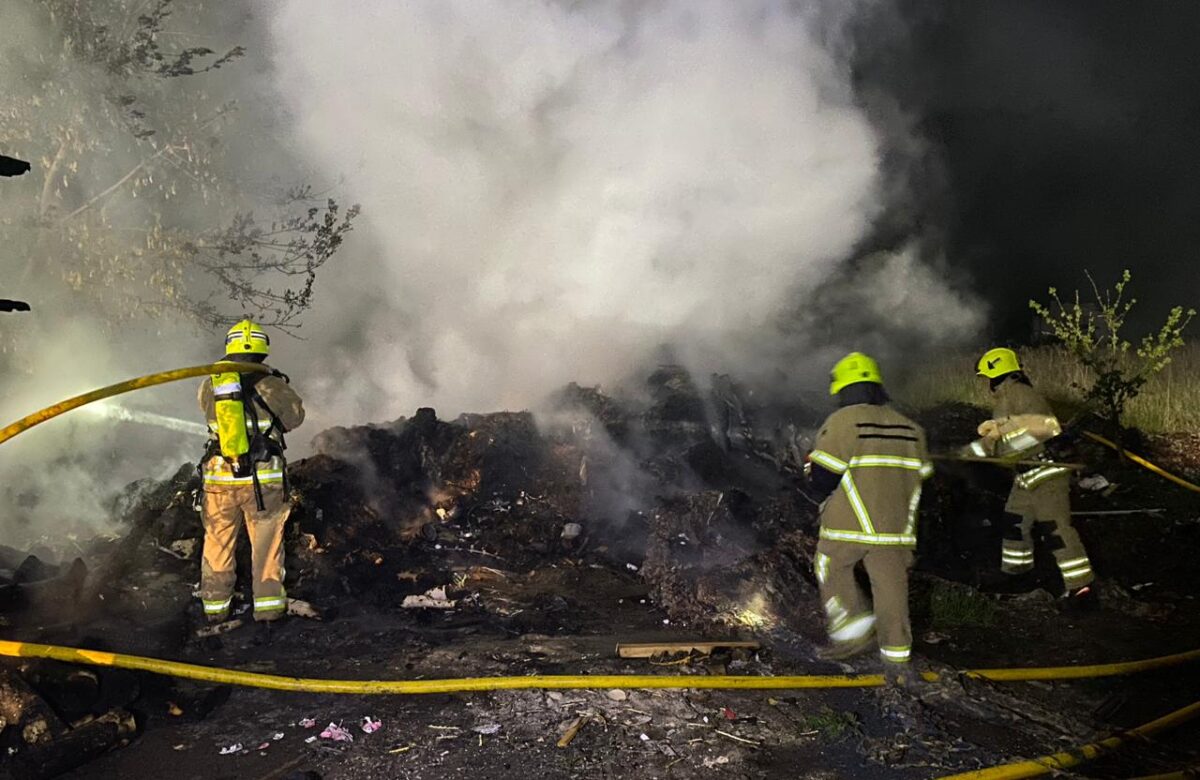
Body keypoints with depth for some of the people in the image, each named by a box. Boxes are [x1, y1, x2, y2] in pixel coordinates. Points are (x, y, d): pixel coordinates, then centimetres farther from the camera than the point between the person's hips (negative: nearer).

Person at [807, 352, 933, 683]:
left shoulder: (841, 423, -9)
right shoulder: (910, 428, 9)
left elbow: (822, 479, -12)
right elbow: (919, 477, 14)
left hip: (846, 526, -4)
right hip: (895, 528, 4)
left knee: (832, 570, 19)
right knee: (891, 589, 11)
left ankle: (854, 626, 9)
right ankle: (897, 659, 14)